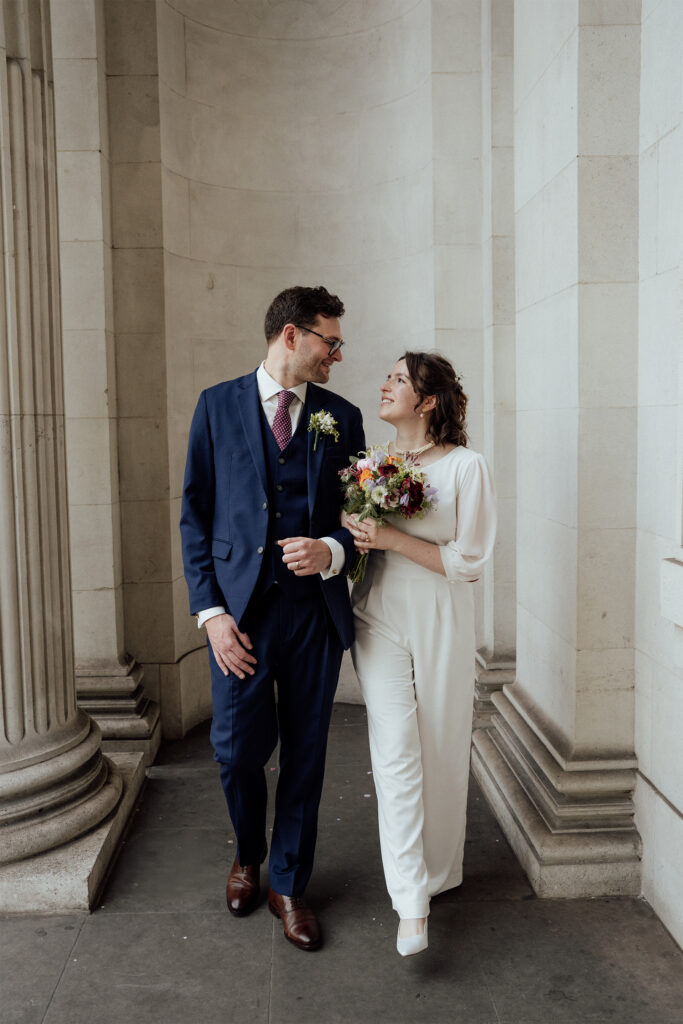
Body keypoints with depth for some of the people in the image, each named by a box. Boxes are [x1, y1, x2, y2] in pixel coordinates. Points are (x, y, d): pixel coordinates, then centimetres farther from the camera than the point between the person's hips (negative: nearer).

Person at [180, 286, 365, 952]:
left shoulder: (342, 416, 8)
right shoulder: (218, 405, 4)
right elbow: (195, 515, 2)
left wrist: (331, 550, -13)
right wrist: (209, 611, -7)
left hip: (316, 609, 2)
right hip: (240, 609, -1)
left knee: (305, 757, 9)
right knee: (238, 752, 5)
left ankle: (288, 885, 31)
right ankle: (248, 856, 38)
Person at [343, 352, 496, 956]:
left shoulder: (466, 467, -8)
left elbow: (469, 562, -11)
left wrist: (391, 539, -18)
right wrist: (356, 536, -4)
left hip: (440, 622, -2)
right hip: (380, 618, 3)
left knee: (441, 752, 10)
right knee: (396, 751, -6)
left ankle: (440, 869, 33)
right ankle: (412, 906, -1)